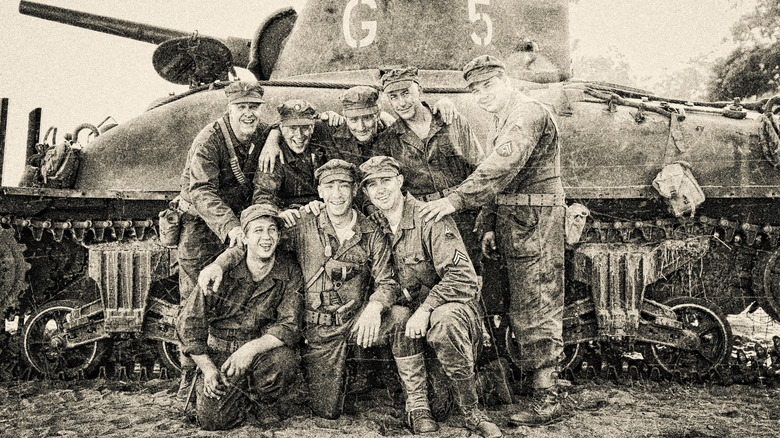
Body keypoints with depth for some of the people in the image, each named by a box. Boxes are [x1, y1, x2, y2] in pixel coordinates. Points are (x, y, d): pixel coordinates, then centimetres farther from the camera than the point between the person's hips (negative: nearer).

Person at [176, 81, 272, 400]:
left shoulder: (263, 135, -3)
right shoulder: (208, 141, -19)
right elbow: (202, 192, -31)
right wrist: (229, 226, -46)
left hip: (242, 222, 4)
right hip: (201, 225, -4)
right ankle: (190, 375, 13)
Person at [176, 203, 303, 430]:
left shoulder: (290, 272, -9)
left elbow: (289, 326, -13)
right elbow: (189, 322, -6)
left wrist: (252, 348, -28)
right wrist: (207, 367, -10)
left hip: (263, 350, 1)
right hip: (219, 353, 0)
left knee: (284, 360, -33)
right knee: (214, 419, -16)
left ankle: (259, 399, 2)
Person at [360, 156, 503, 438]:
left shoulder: (429, 218, -13)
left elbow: (463, 277, -20)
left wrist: (426, 309, -27)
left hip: (452, 307, -6)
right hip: (410, 312, 7)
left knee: (444, 321, -38)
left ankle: (471, 411, -20)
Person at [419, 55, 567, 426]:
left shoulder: (528, 113, -10)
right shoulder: (504, 122, 23)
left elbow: (503, 167, -25)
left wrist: (457, 199, -30)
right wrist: (493, 228, 15)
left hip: (534, 219, -10)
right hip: (514, 222, 10)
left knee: (534, 312, -8)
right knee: (524, 311, 11)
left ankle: (546, 400, -1)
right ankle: (540, 391, 19)